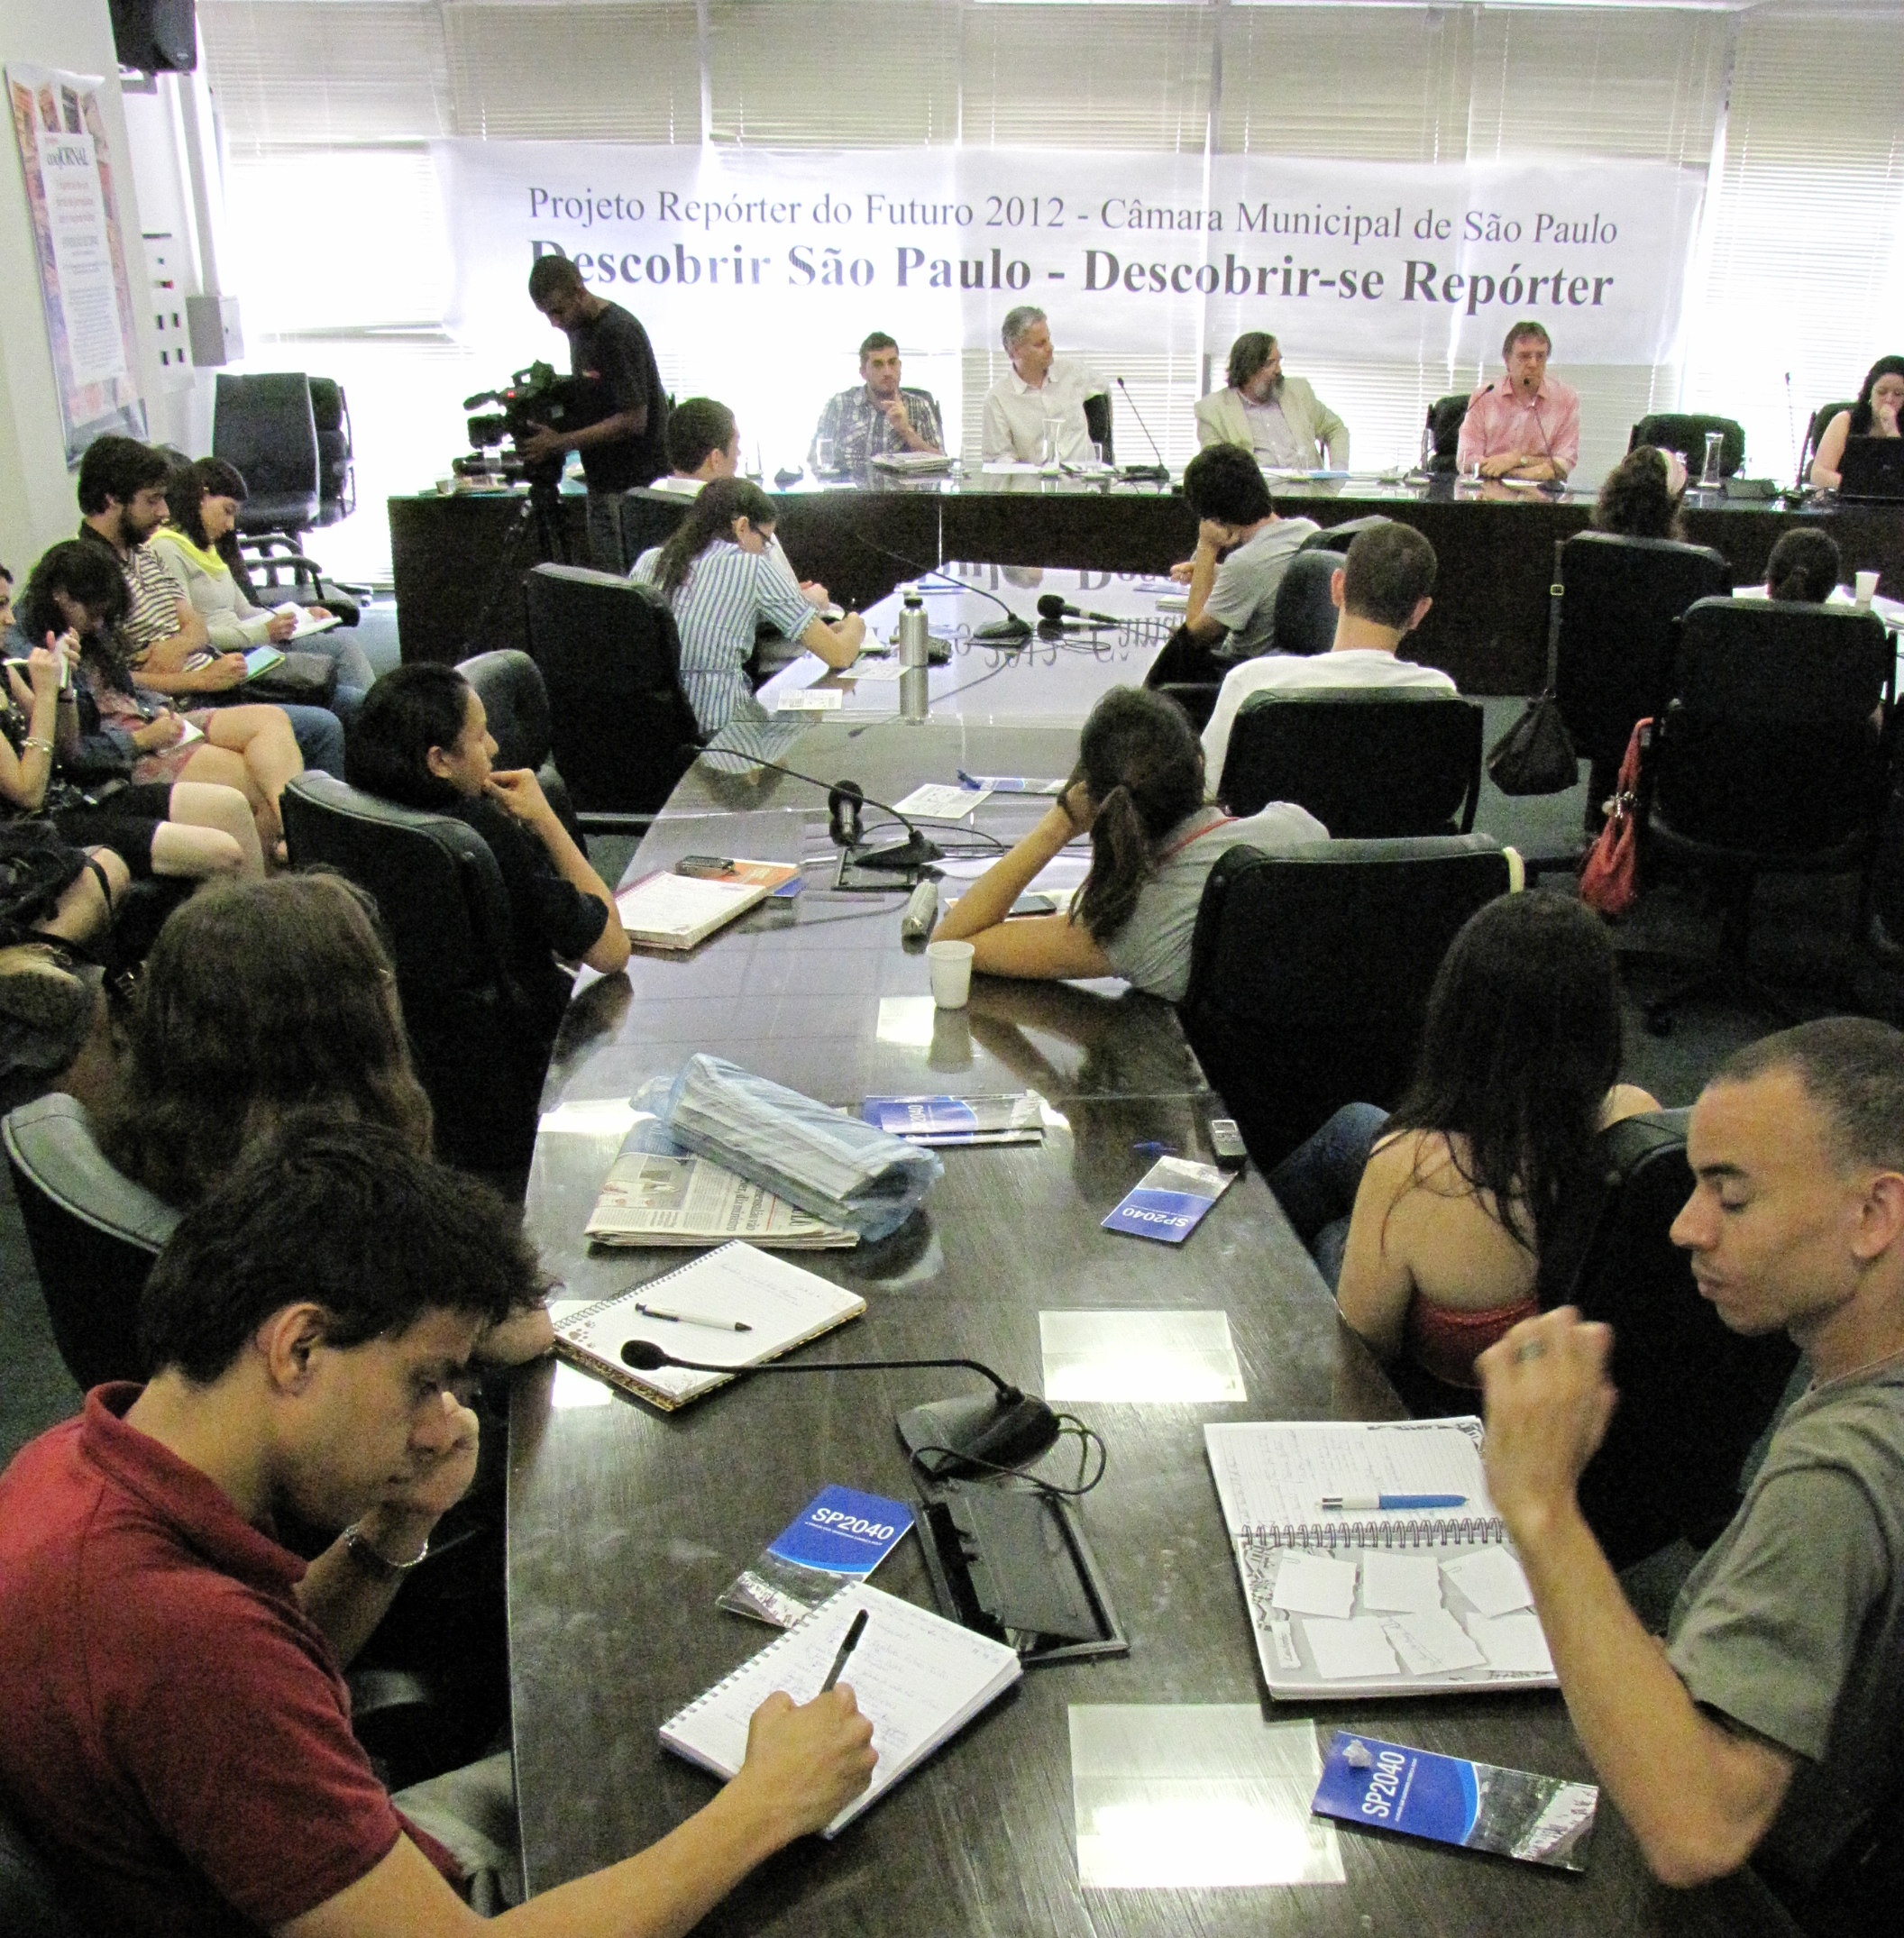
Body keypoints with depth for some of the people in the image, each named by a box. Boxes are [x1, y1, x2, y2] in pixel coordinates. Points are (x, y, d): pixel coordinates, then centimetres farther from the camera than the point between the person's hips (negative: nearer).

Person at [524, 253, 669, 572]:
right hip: (603, 480, 9)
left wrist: (560, 443, -22)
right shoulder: (578, 327, 9)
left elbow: (633, 421, -23)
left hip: (638, 482, -9)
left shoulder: (619, 332, -20)